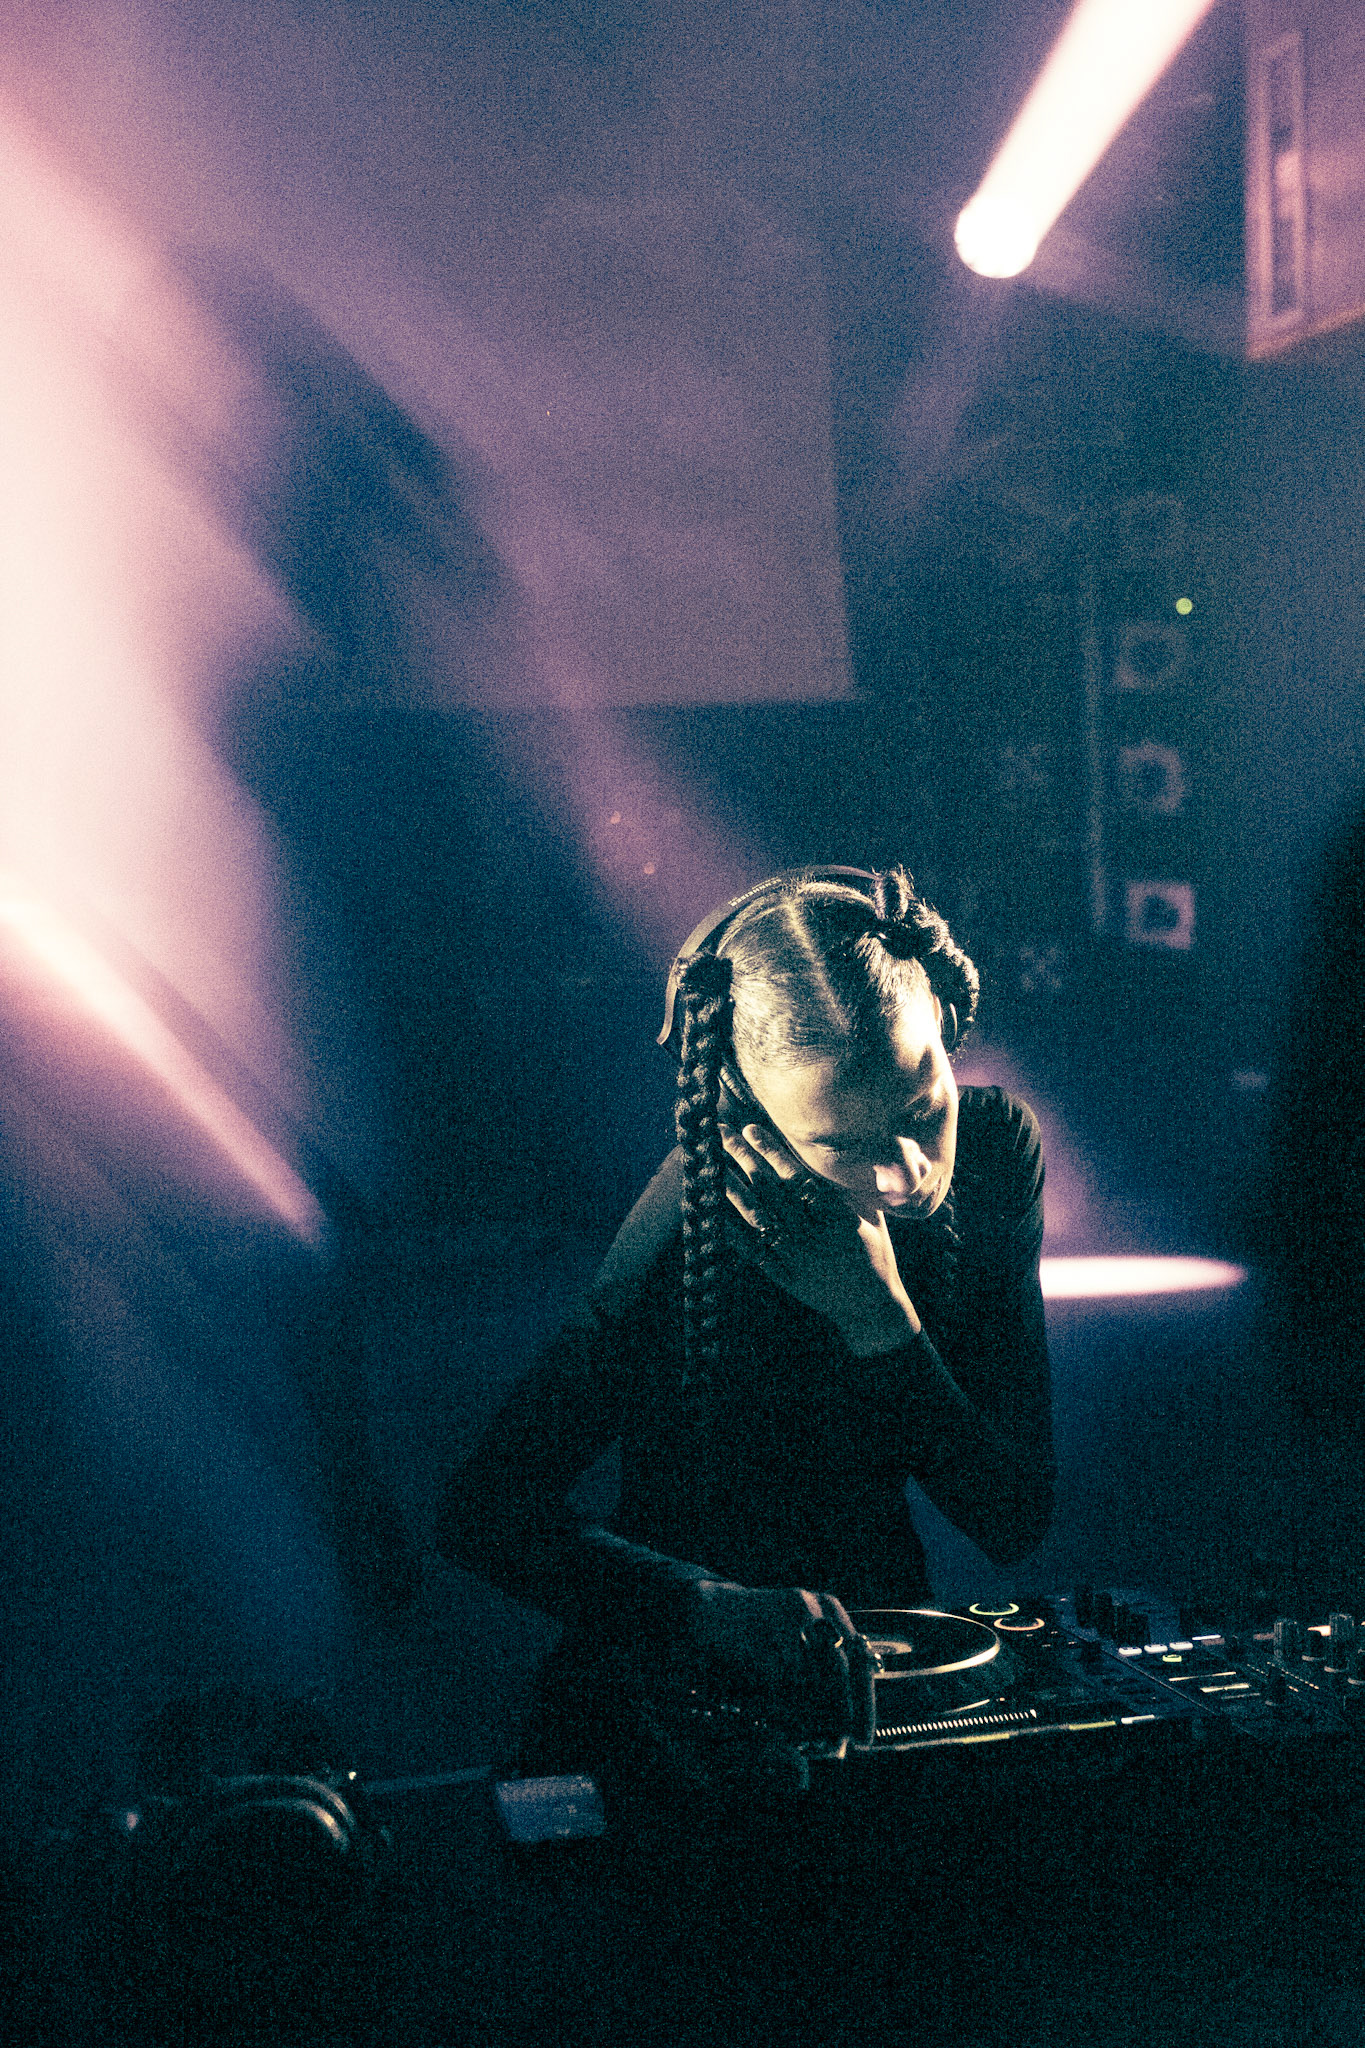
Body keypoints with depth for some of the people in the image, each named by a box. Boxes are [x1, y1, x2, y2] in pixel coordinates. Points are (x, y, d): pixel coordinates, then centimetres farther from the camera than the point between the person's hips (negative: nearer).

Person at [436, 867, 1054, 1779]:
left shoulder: (995, 1143, -10)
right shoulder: (694, 1234, -25)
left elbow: (1018, 1521, -11)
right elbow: (484, 1510, -23)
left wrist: (880, 1318, -25)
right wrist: (708, 1603, -39)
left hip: (871, 1653, 3)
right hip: (679, 1680, -2)